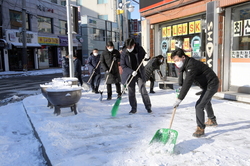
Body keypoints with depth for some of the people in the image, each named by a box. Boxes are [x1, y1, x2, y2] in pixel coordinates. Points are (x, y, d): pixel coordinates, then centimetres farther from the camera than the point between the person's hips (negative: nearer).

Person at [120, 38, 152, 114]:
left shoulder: (139, 49, -6)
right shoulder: (124, 53, -9)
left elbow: (144, 55, 11)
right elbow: (123, 65, -7)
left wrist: (146, 57, -15)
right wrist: (131, 71, -21)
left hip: (139, 73, 0)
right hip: (129, 74, 1)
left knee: (143, 90, -4)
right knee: (131, 92, 5)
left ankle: (148, 107, 10)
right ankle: (133, 108, 19)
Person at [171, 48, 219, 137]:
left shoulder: (191, 65, -31)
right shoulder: (185, 65, 0)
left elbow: (187, 84, -37)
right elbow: (182, 82, 3)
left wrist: (179, 99, -38)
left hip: (211, 84, -11)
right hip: (207, 85, 11)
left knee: (199, 106, -18)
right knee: (206, 102, 30)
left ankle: (200, 128, -4)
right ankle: (212, 120, 52)